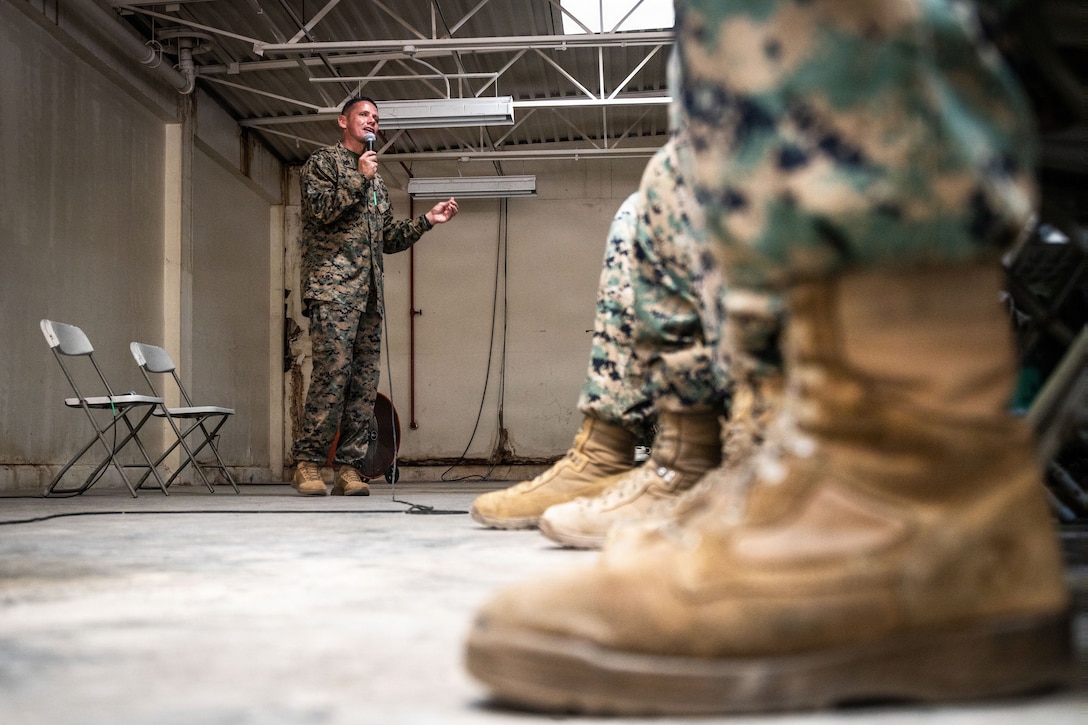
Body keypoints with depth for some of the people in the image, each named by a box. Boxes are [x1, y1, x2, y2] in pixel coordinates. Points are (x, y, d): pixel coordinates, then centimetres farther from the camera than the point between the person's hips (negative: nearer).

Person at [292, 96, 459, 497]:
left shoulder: (376, 180, 27)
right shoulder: (322, 162, 7)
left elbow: (388, 238, 27)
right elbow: (321, 210, -9)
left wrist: (428, 220, 17)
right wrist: (359, 178, -5)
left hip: (369, 294, 7)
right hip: (333, 288, -7)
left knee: (365, 382, 1)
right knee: (332, 373, -17)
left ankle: (349, 469, 2)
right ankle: (308, 464, -12)